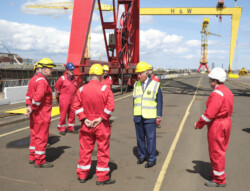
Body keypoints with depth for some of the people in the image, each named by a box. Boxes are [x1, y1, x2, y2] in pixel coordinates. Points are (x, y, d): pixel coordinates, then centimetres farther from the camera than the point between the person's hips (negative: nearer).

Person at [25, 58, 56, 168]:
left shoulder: (38, 79, 14)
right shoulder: (42, 81, -19)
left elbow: (34, 95, 17)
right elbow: (38, 96, -30)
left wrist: (31, 107, 7)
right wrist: (32, 108, -19)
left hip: (36, 113, 10)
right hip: (42, 114, -10)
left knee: (35, 135, 18)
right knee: (42, 137, -1)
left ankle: (32, 157, 29)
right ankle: (40, 161, 8)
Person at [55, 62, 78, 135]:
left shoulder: (75, 79, 7)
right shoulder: (62, 78, -10)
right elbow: (57, 88, -1)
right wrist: (57, 97, 7)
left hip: (72, 99, 5)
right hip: (64, 99, -5)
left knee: (72, 114, 10)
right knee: (63, 114, 0)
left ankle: (71, 128, 22)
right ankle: (61, 129, 12)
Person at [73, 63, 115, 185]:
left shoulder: (81, 89, -1)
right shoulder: (105, 89, -10)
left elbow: (77, 106, -4)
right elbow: (110, 106, -17)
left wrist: (84, 119, -5)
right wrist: (101, 118, -11)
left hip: (86, 124, 3)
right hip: (102, 125, -3)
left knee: (85, 149, 14)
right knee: (103, 150, 8)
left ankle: (82, 175, 27)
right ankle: (102, 177, 16)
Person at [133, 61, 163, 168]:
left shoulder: (155, 85, -5)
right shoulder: (136, 85, 8)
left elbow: (159, 101, -2)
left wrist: (159, 115, -5)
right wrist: (134, 114, 13)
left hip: (149, 117, -4)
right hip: (138, 116, 4)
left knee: (150, 138, -1)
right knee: (140, 137, 11)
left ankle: (152, 159, 12)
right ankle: (142, 156, 27)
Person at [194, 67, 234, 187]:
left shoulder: (217, 94, -22)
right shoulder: (227, 92, 10)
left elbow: (209, 114, -26)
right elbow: (229, 111, 14)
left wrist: (198, 124, -13)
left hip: (216, 126, -10)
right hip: (226, 123, 10)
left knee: (216, 152, 1)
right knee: (220, 151, 20)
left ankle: (219, 180, 11)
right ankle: (216, 173, 35)